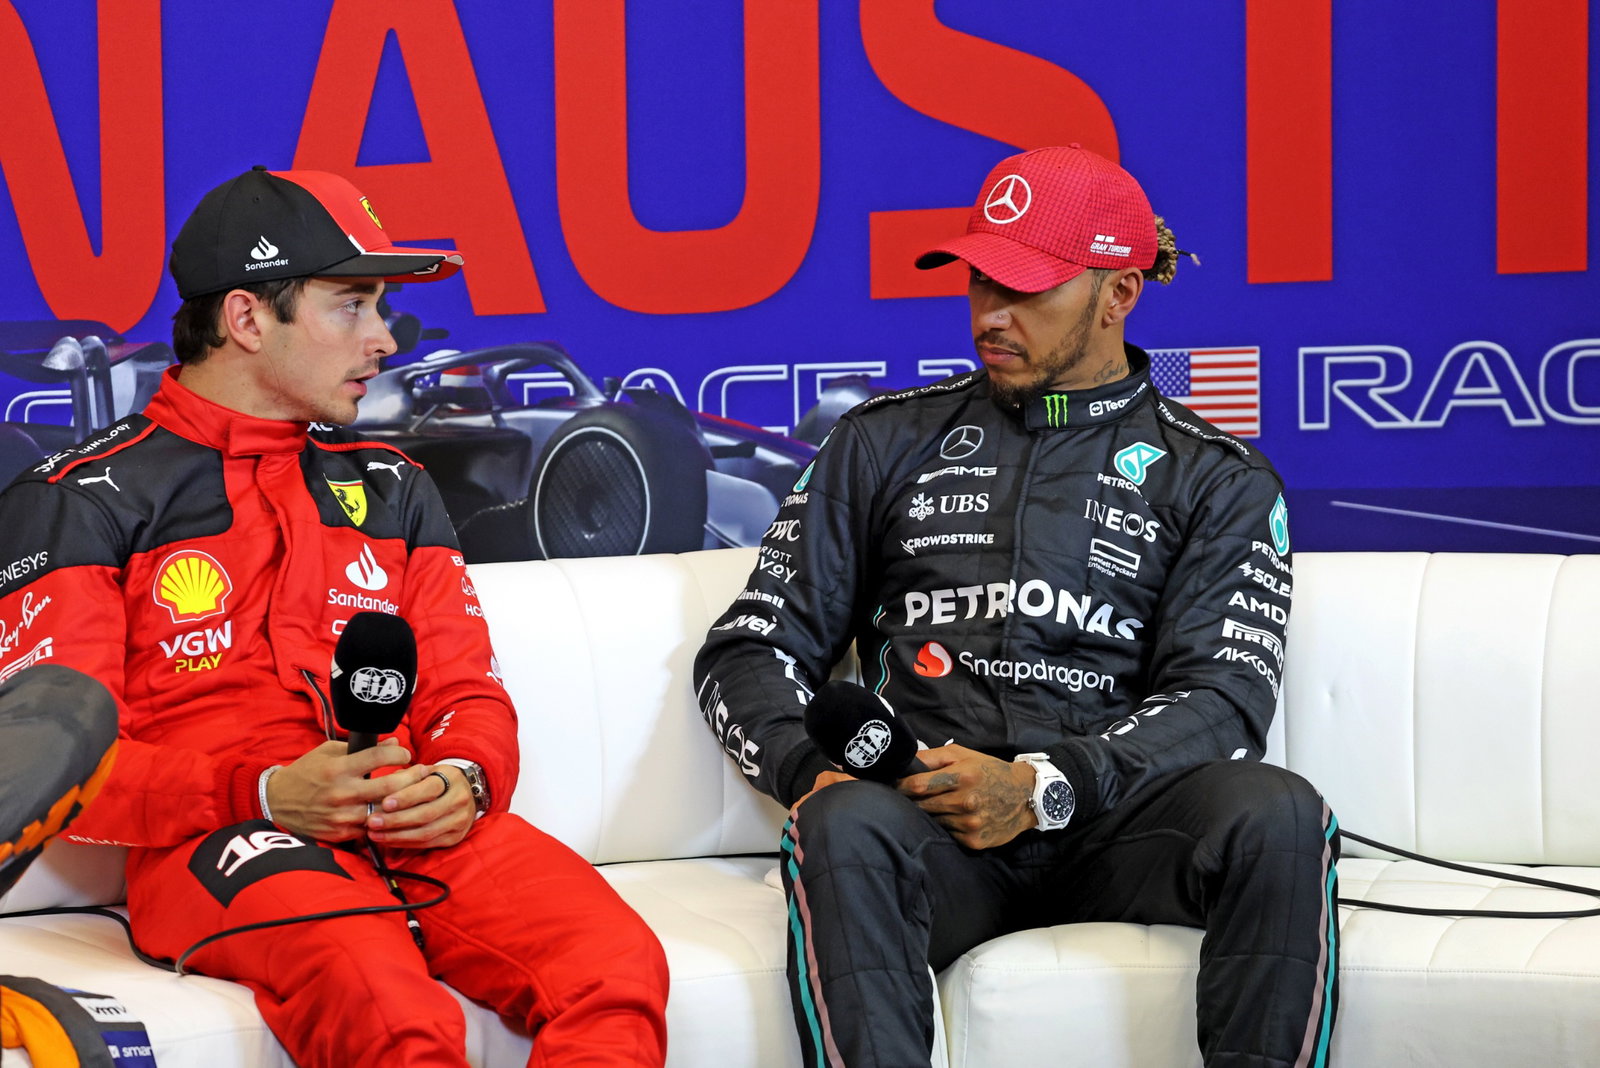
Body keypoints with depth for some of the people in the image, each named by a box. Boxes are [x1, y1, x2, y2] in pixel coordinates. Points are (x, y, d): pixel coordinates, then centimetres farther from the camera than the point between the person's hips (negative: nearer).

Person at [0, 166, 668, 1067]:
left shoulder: (390, 486, 25)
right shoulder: (85, 501, 8)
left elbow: (468, 692, 20)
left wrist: (464, 779, -6)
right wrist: (261, 795, -15)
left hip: (417, 826, 5)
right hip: (215, 842, -4)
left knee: (620, 966, -26)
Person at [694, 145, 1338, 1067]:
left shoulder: (1218, 479, 15)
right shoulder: (888, 440, 19)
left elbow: (1223, 697, 1)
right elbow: (751, 650, 18)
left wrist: (1045, 786, -16)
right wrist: (809, 765, -6)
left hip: (1110, 816, 0)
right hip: (927, 818, 0)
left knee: (1279, 817, -32)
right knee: (844, 824, -35)